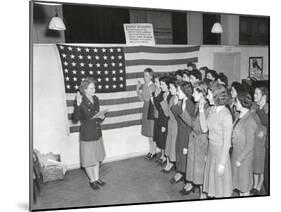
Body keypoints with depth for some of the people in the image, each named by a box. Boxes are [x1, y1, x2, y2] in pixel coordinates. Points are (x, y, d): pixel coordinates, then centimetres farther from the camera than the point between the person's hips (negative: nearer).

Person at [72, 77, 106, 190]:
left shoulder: (95, 99, 1)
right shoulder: (81, 101, -18)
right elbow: (75, 120, -22)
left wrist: (101, 117, -8)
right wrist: (78, 105, -33)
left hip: (97, 132, 6)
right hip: (86, 134, -6)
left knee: (97, 157, 18)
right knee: (88, 159, 8)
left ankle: (97, 178, 34)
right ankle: (92, 180, 27)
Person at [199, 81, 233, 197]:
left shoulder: (226, 115, -23)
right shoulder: (210, 110, -2)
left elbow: (227, 141, -20)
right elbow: (204, 129, -4)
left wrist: (222, 163, -18)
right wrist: (201, 110, -11)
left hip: (221, 150, -7)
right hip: (211, 148, 7)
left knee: (220, 179, 10)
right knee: (211, 176, 20)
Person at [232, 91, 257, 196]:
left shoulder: (250, 120, -23)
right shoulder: (240, 116, 1)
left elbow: (250, 145, -20)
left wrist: (240, 159, -16)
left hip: (245, 156, -7)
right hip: (236, 152, 7)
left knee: (244, 183, 10)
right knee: (238, 180, 20)